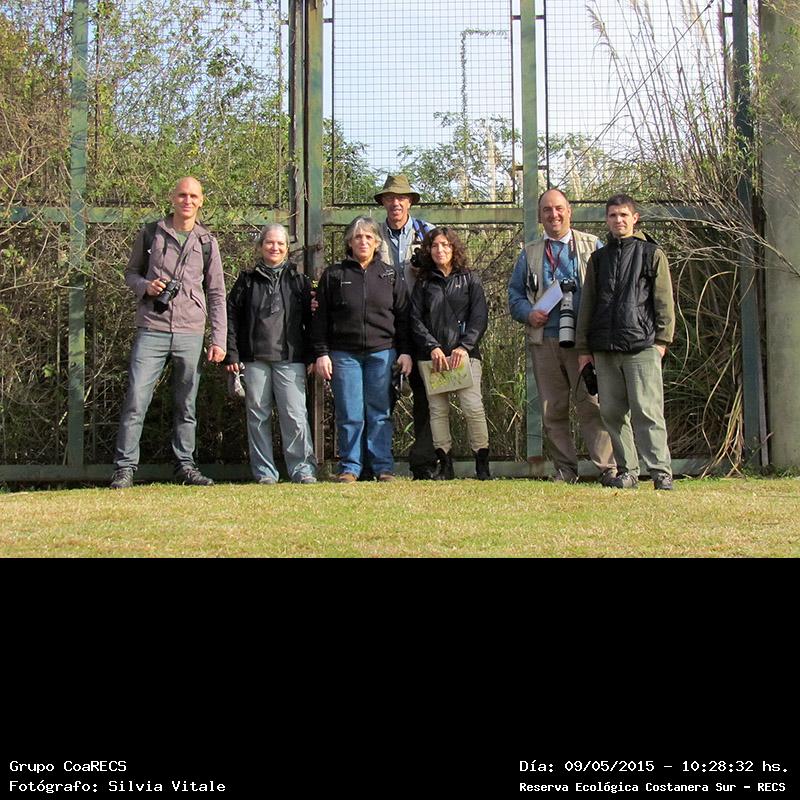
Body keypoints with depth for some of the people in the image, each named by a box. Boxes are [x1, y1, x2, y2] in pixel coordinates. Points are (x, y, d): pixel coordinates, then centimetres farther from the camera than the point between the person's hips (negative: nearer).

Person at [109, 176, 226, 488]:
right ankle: (124, 467, -1)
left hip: (190, 334, 1)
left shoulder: (207, 242, 10)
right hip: (151, 331, -1)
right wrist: (145, 286, -8)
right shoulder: (150, 234, 8)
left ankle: (185, 465, 17)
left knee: (186, 405, 7)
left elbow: (217, 294, 11)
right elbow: (131, 272, 16)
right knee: (136, 402, -7)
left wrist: (218, 340, 4)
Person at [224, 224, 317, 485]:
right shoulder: (247, 281, 11)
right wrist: (232, 355, -2)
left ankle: (302, 469, -1)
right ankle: (264, 472, 10)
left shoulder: (299, 281, 11)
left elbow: (310, 319, 10)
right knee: (257, 416, 3)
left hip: (290, 358, -1)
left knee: (295, 416, -7)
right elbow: (231, 317, 7)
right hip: (254, 359, 1)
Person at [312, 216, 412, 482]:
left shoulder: (390, 275, 11)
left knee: (380, 413, 3)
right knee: (349, 415, -1)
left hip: (382, 353, 1)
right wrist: (321, 353, -2)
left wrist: (405, 352, 3)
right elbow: (320, 318, 5)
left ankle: (383, 467, 9)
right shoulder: (333, 275, 7)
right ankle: (350, 467, 8)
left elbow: (403, 316, 10)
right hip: (344, 353, 0)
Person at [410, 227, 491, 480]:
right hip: (431, 355, 2)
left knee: (473, 407, -13)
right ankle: (444, 465, 5)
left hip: (464, 353, -2)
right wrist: (432, 347, -9)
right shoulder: (423, 283, 13)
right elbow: (415, 319, 5)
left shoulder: (469, 280, 10)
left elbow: (480, 317, 3)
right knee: (437, 410, -1)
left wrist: (464, 347, -10)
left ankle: (482, 465, -6)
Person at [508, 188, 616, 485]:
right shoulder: (530, 253, 18)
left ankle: (607, 468, -7)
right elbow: (514, 293, 19)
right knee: (552, 409, 4)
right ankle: (565, 469, 12)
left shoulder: (592, 246, 10)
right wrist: (528, 313, -2)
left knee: (591, 404, -9)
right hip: (544, 340, 3)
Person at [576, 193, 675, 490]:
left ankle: (661, 472, -7)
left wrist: (662, 340, -5)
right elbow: (587, 305, 18)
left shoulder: (652, 253, 8)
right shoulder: (598, 258, 18)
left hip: (641, 346, -4)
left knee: (647, 411, -10)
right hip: (604, 349, 4)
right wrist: (583, 348, 13)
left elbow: (664, 301, 4)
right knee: (613, 412, 3)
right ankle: (627, 471, 10)